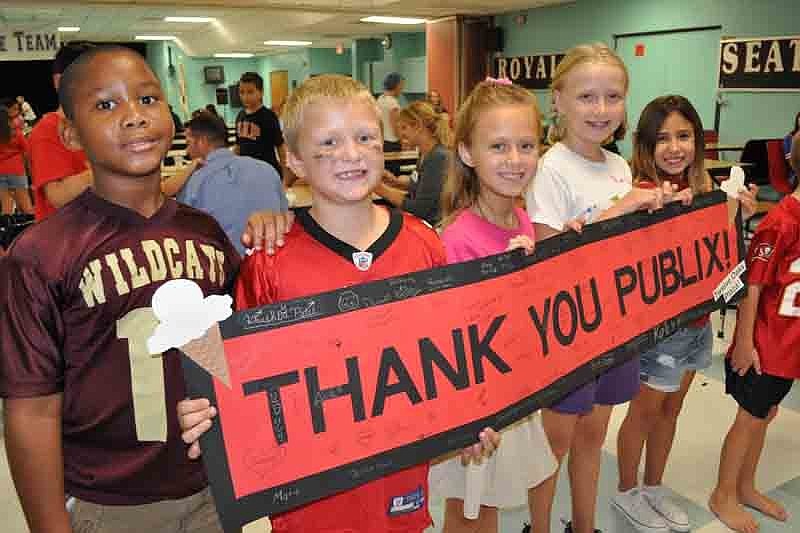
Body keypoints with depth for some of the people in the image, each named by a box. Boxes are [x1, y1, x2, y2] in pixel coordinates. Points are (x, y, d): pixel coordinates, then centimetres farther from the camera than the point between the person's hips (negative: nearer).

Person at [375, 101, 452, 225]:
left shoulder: (439, 157, -20)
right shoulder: (425, 153, 6)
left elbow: (420, 209, -22)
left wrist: (383, 190, -14)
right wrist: (396, 180, 5)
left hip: (433, 226, -8)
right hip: (418, 221, 8)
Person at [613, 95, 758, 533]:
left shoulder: (701, 184, 1)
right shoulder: (642, 189, -19)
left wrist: (737, 213, -5)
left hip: (697, 318, 7)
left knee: (671, 408, 20)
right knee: (646, 409, 11)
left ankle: (654, 487, 41)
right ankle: (627, 492, 33)